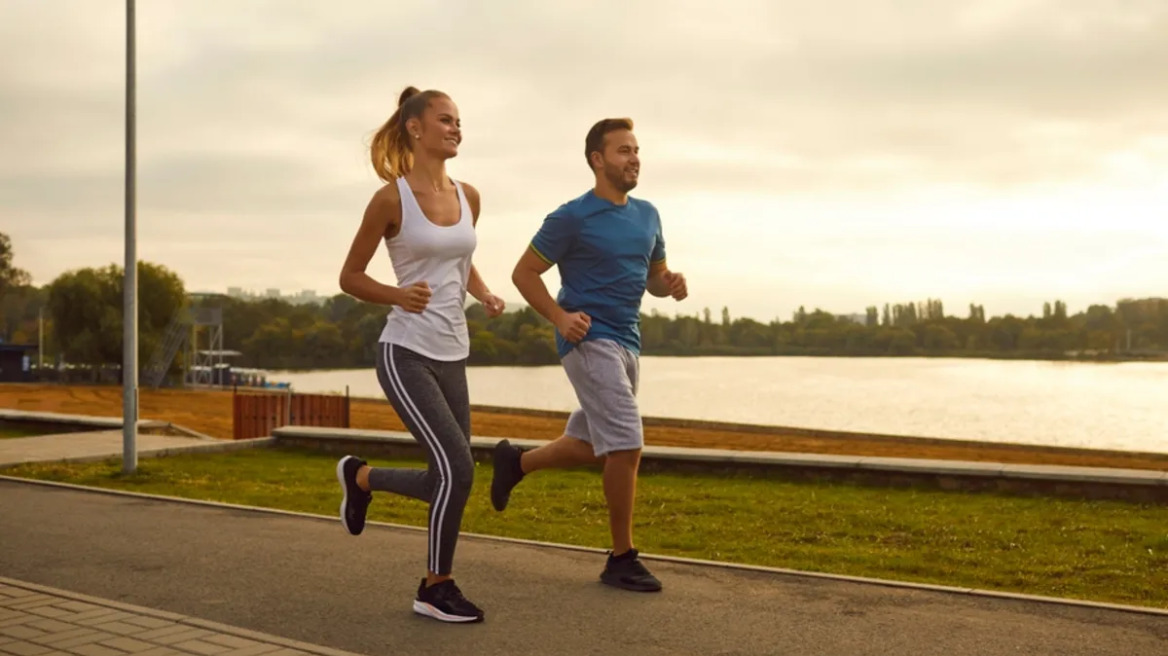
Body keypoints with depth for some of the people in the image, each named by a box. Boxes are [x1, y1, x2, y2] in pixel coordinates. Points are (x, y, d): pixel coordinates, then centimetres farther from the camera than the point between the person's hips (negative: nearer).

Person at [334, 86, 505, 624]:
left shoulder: (468, 197, 8)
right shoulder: (391, 198, -9)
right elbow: (350, 277, -3)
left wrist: (484, 294, 3)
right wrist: (397, 296, -21)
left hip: (452, 357, 7)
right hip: (405, 354, -7)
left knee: (447, 481, 9)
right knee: (457, 470, -15)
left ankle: (360, 476, 37)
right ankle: (436, 589, 5)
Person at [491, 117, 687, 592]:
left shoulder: (647, 215, 11)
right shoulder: (572, 218, -8)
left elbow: (654, 278, 20)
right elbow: (524, 273, -4)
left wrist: (673, 284, -4)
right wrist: (560, 317, -18)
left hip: (627, 344, 8)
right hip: (589, 340, -8)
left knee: (590, 448, 16)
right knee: (626, 445, -14)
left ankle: (516, 462, 41)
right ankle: (622, 559, -2)